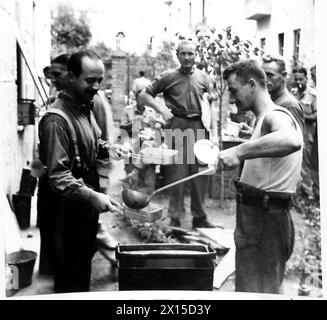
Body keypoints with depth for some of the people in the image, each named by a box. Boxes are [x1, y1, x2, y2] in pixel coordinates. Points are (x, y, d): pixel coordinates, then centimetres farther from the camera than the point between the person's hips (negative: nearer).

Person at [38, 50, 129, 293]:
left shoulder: (85, 107, 5)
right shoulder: (57, 120, -26)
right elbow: (57, 175, -30)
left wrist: (107, 149, 1)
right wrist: (91, 196, -41)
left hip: (86, 203, 9)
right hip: (67, 208, -9)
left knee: (85, 261, 25)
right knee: (70, 274, 6)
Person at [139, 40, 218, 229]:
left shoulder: (203, 78, 11)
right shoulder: (169, 77, 4)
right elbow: (144, 95, 7)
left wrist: (214, 132, 3)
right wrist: (161, 109, -7)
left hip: (199, 127, 3)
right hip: (177, 126, -2)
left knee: (201, 174, 6)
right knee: (176, 174, 0)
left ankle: (200, 217, 19)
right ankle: (175, 218, 11)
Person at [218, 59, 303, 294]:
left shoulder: (275, 115, -15)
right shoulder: (266, 118, 18)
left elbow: (291, 141, -42)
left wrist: (240, 151, -44)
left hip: (265, 221, -11)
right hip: (257, 217, 11)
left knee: (256, 292, -7)